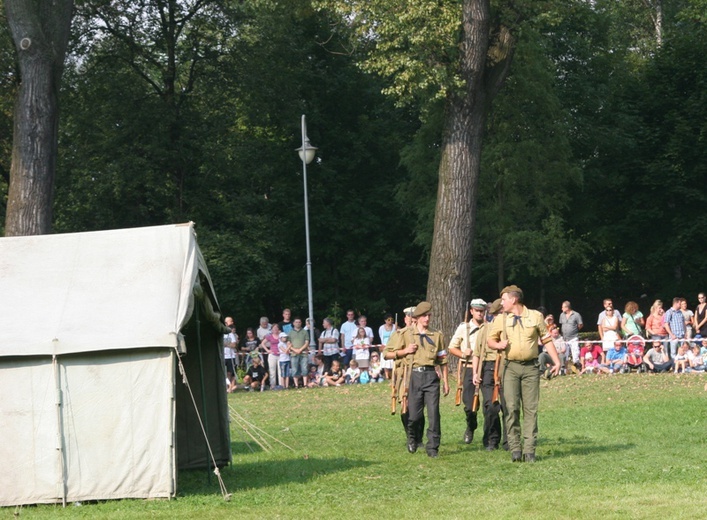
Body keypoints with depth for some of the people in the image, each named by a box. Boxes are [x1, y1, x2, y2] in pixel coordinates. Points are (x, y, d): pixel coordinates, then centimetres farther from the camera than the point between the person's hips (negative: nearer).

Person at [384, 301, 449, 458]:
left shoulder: (437, 335, 11)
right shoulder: (407, 334, 8)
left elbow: (443, 361, 14)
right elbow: (388, 353, 11)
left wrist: (446, 382, 9)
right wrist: (405, 351, -4)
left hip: (431, 376, 0)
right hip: (414, 376, 0)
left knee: (433, 413, -8)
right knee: (414, 414, 1)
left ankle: (433, 448, -2)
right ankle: (412, 438, 31)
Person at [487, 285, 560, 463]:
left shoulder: (535, 316, 5)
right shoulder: (501, 320, 9)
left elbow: (547, 340, 8)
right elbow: (490, 340, 17)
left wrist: (557, 362, 1)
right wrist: (498, 345, -6)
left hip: (531, 367, -1)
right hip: (510, 367, 1)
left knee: (530, 408, -1)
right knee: (511, 408, -7)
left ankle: (529, 450, 1)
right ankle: (515, 449, -1)